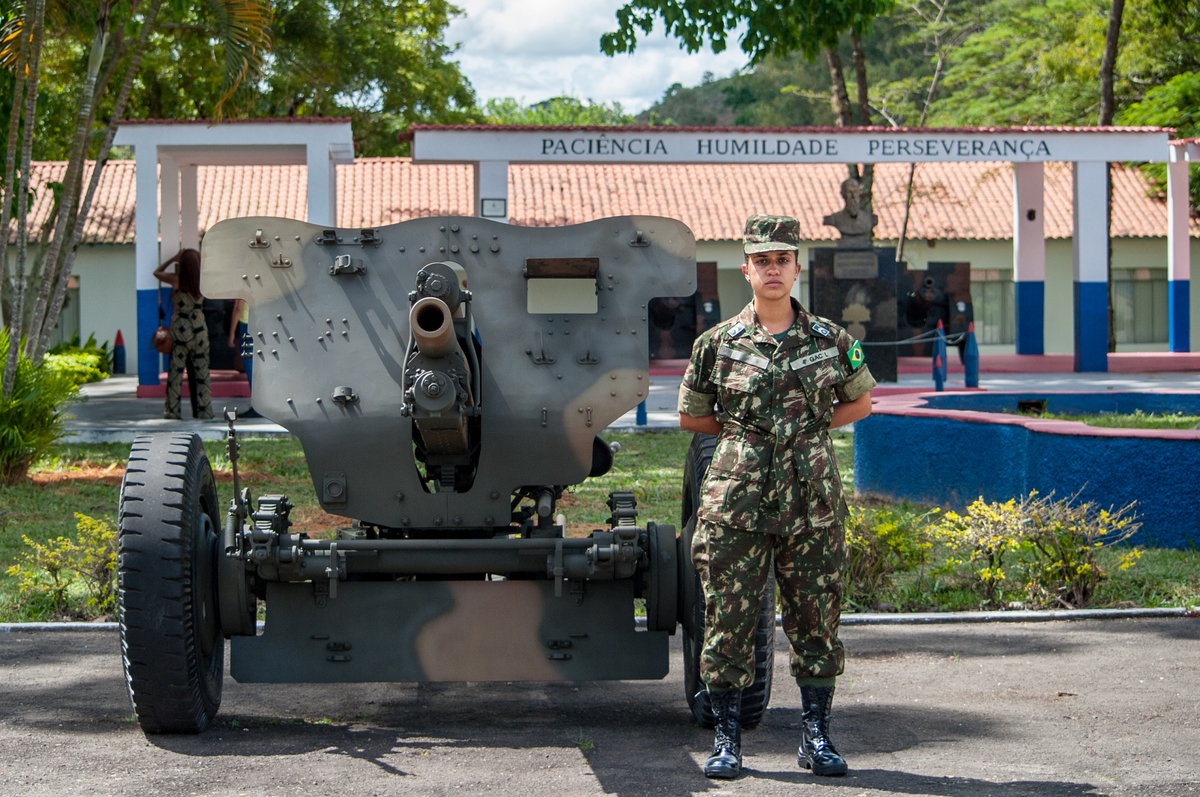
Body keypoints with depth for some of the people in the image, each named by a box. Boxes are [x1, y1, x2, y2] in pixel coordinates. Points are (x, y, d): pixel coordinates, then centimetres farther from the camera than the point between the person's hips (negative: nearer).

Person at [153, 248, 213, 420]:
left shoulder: (177, 280, -10)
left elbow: (157, 272, 8)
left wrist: (174, 259, 11)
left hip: (180, 332, -2)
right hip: (200, 331, 2)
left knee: (175, 372, 5)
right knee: (202, 372, 7)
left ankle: (172, 411, 6)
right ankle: (205, 411, 8)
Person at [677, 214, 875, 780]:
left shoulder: (831, 340, 5)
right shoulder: (717, 344, 3)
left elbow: (860, 404, 18)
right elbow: (692, 416, 14)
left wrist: (807, 428, 8)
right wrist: (745, 434, 8)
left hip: (812, 501, 1)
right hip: (737, 499, -1)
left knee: (815, 617, 4)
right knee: (729, 618, 0)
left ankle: (817, 737, 16)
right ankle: (727, 739, 10)